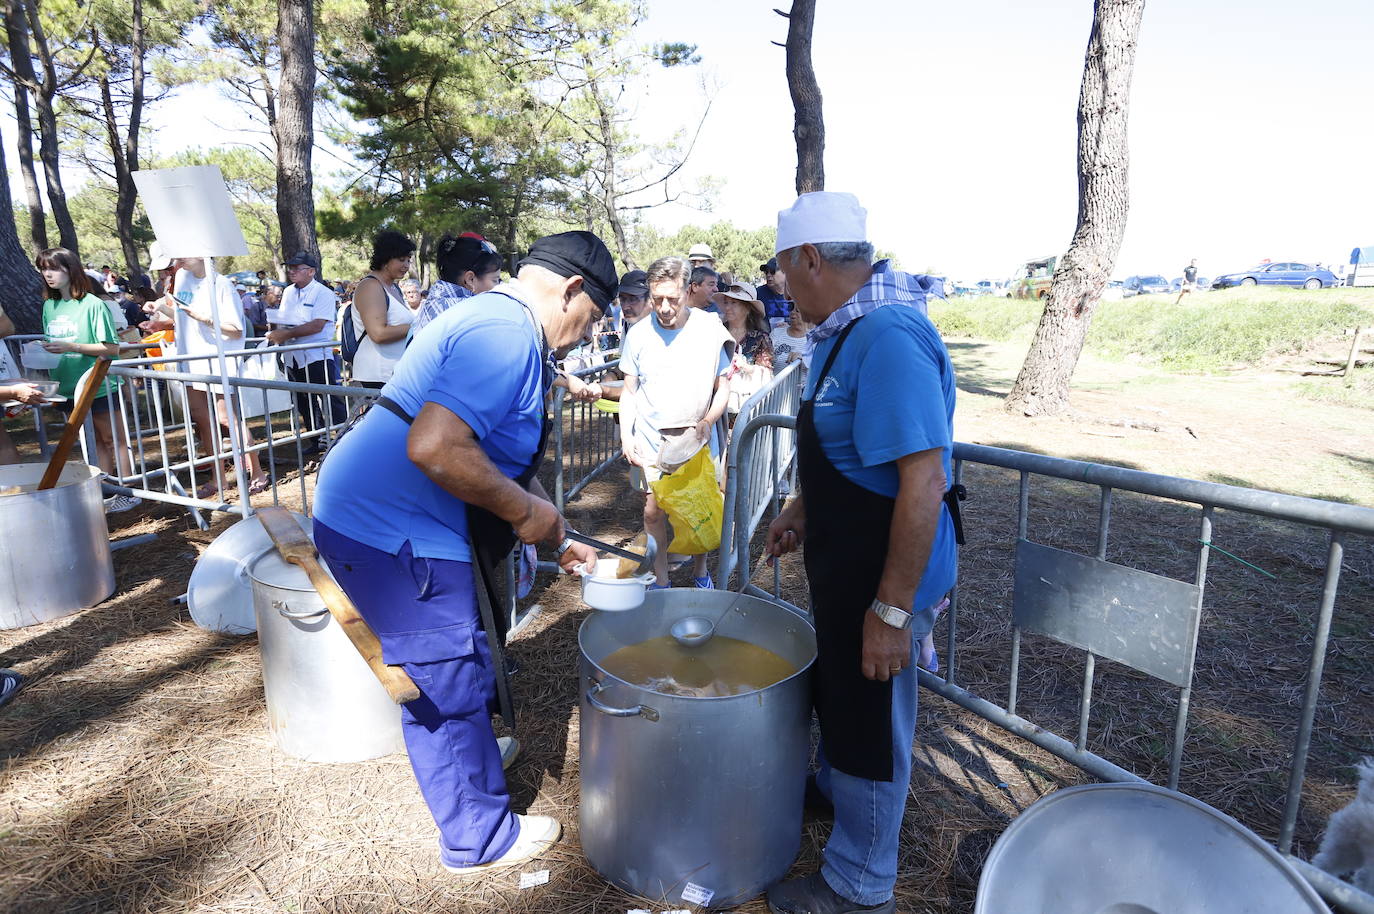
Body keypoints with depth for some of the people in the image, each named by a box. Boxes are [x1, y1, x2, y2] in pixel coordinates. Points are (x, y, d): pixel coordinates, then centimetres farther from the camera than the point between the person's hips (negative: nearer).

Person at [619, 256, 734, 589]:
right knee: (654, 511, 2)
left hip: (697, 439, 0)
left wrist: (707, 422, -17)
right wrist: (626, 436, -7)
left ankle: (700, 571, 31)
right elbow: (629, 391, 5)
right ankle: (660, 580, 18)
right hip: (651, 438, 1)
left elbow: (723, 387, 0)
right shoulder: (638, 334, -3)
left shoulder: (710, 330, -7)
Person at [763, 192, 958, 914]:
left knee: (870, 724, 10)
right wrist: (801, 509, 19)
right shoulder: (845, 328, 5)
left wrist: (891, 610, -28)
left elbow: (924, 481, -31)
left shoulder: (889, 335, -28)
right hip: (842, 559, 10)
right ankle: (833, 785, 57)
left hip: (883, 576, -9)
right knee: (836, 690, 29)